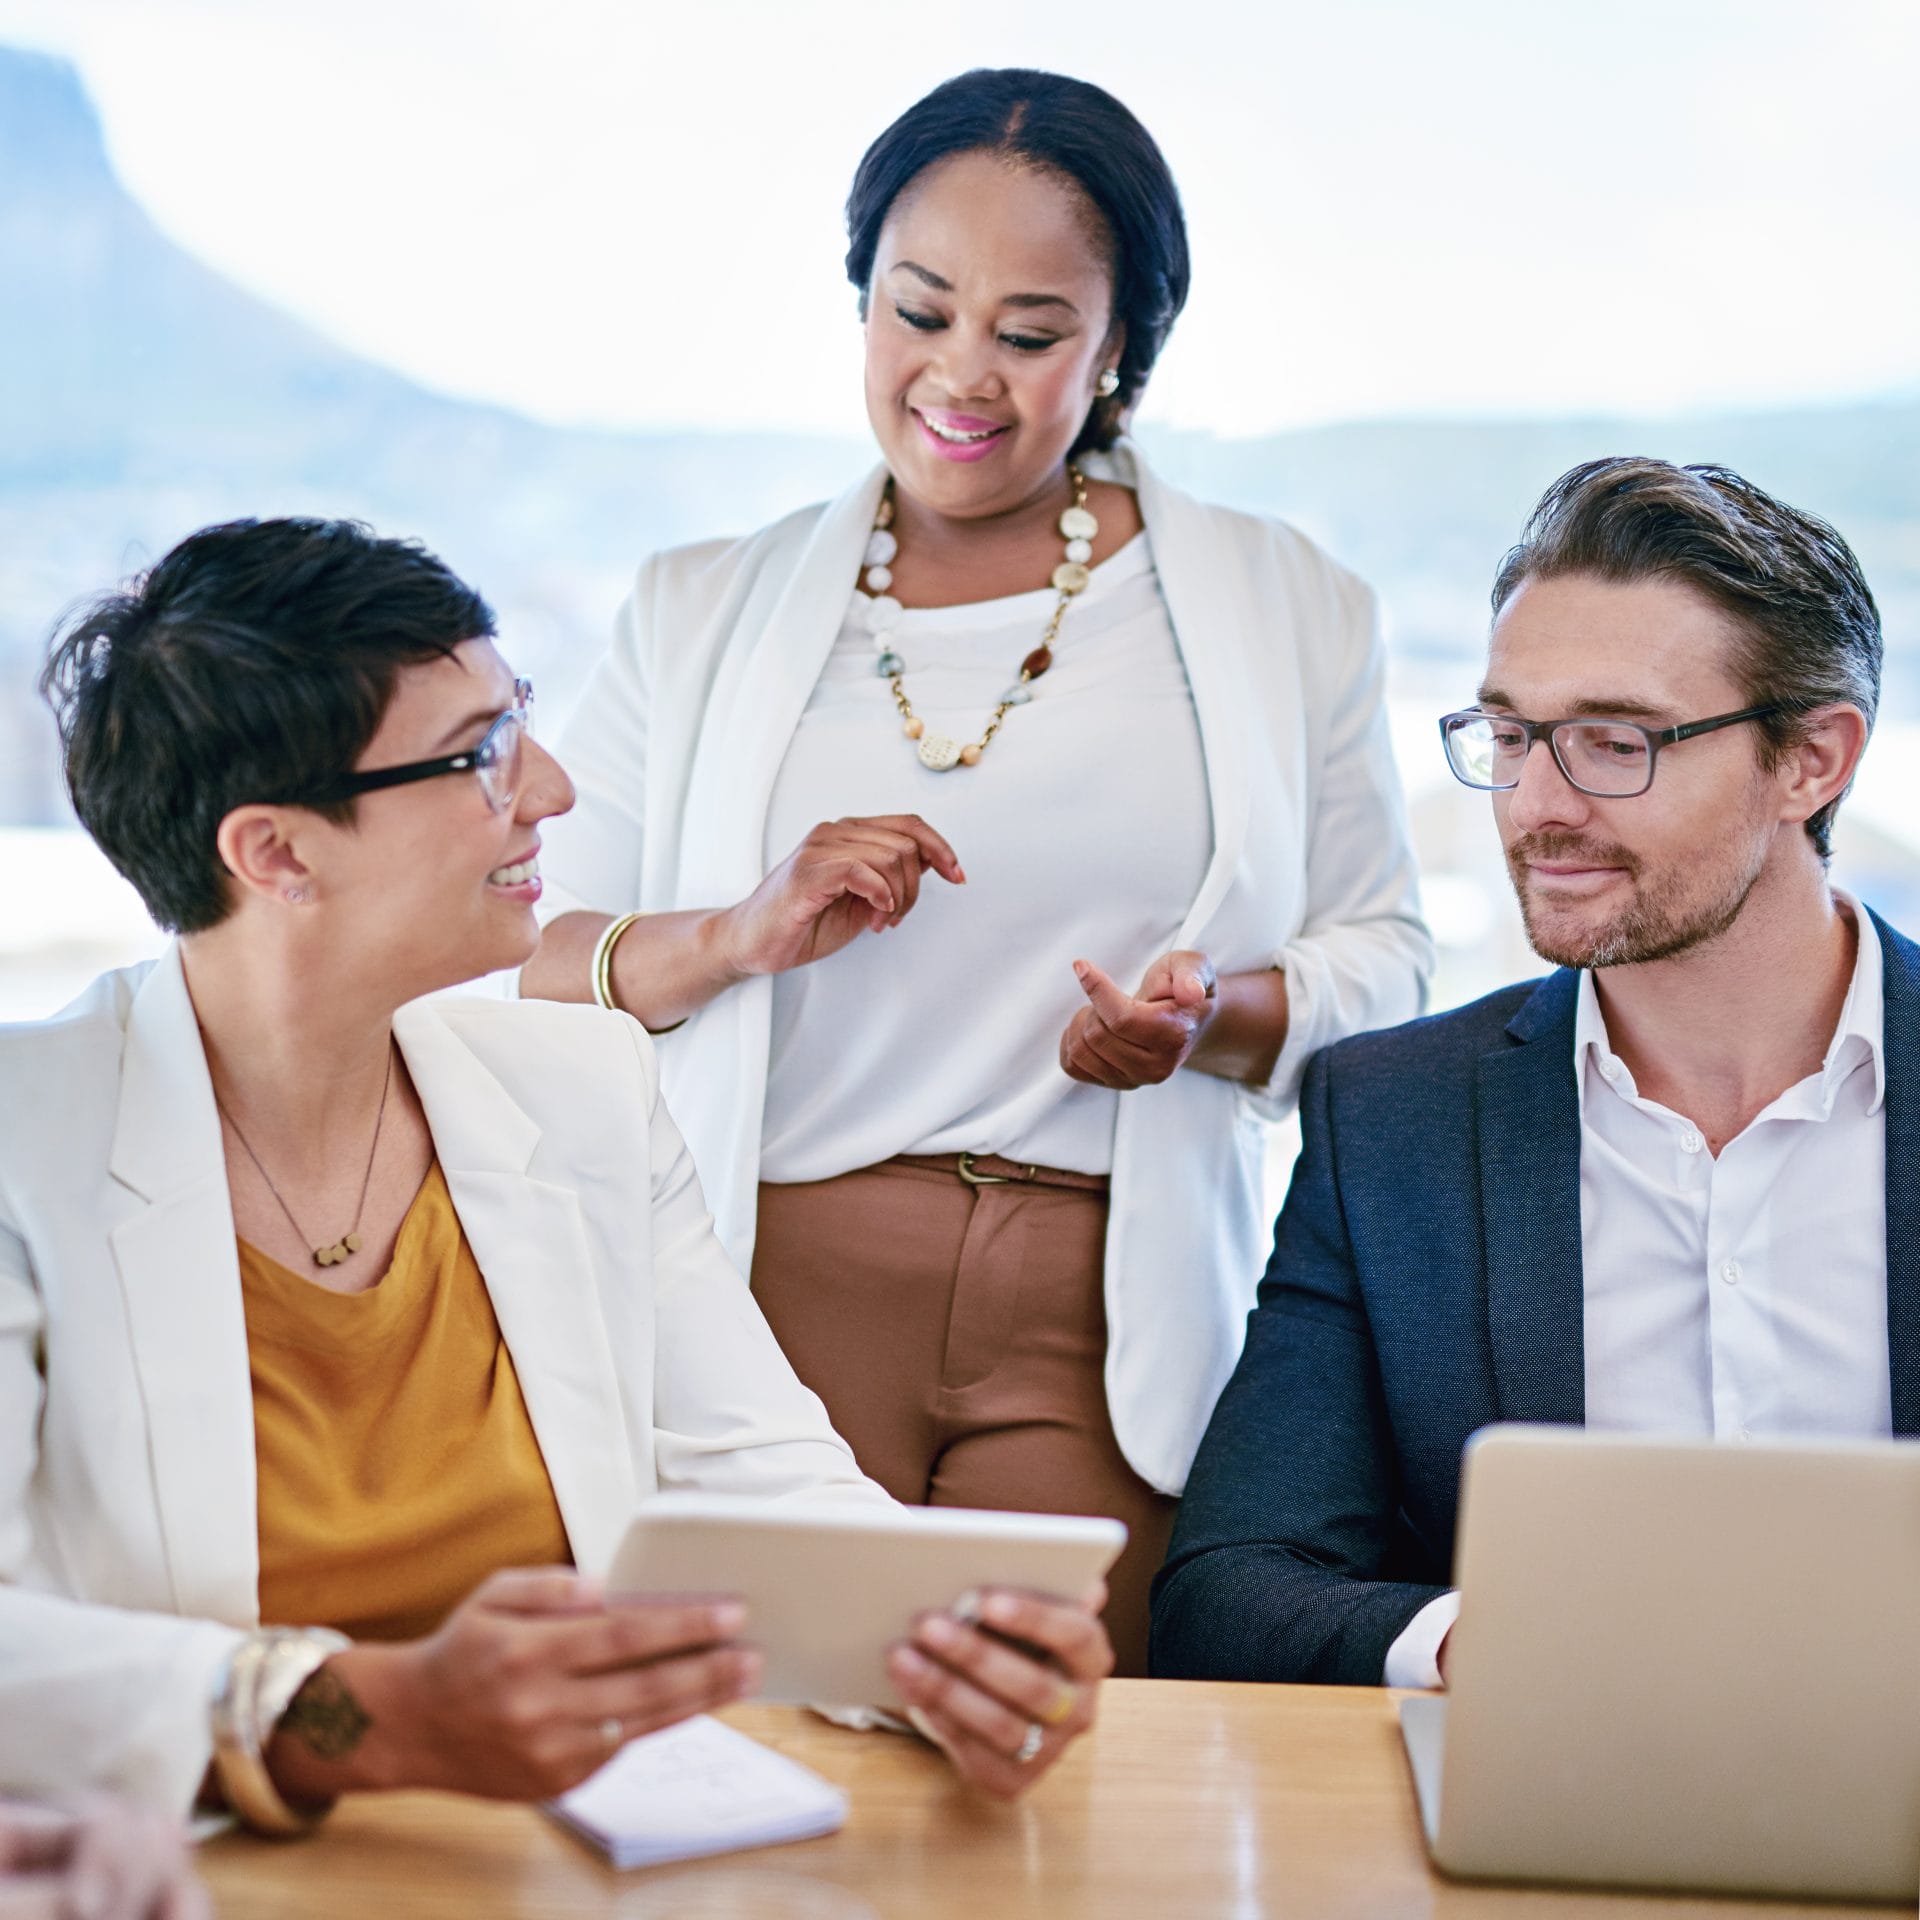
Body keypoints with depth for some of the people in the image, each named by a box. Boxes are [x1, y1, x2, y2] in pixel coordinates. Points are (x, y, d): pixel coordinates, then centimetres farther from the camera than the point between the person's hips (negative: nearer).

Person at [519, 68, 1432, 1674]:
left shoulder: (1283, 610, 10)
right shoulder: (699, 613, 12)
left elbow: (1384, 963, 10)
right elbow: (534, 976, 9)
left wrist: (1217, 1015, -10)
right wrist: (743, 936, -10)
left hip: (1106, 1320, 0)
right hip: (772, 1288, 0)